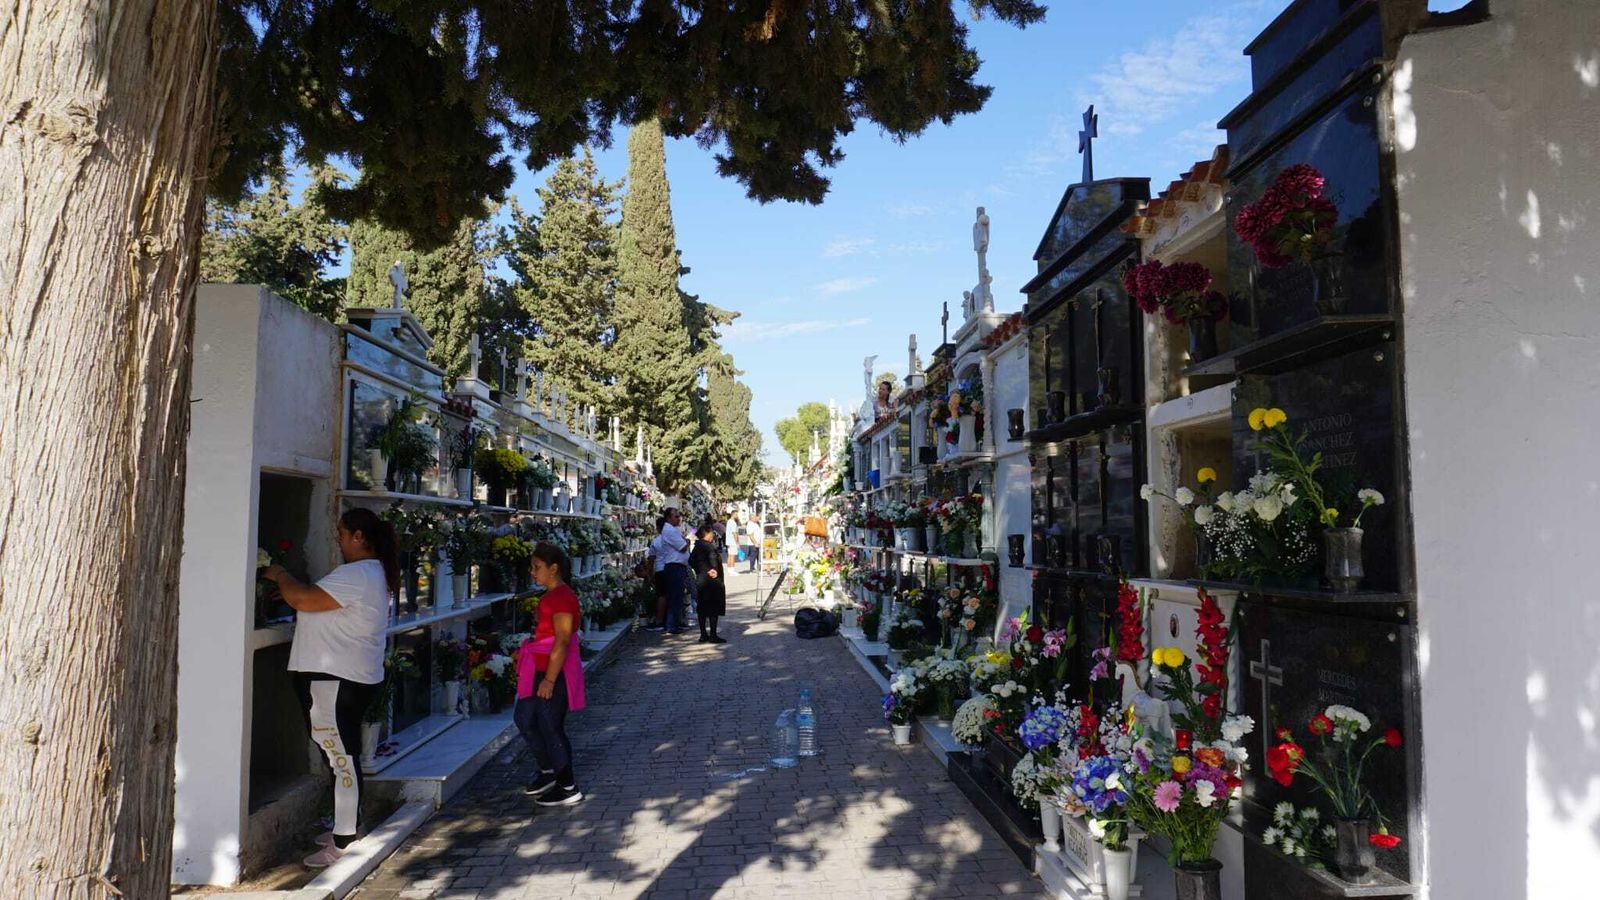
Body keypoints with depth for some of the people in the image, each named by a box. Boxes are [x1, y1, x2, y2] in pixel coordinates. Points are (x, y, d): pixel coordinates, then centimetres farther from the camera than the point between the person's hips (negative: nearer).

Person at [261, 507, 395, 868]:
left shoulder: (355, 575, -19)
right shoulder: (374, 573, 16)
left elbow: (302, 599, -22)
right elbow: (320, 603, 21)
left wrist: (279, 576, -3)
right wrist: (288, 585, 10)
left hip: (337, 680, -11)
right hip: (350, 676, 11)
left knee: (341, 757, -5)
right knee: (342, 754, 18)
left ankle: (344, 842, 1)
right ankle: (348, 825, 28)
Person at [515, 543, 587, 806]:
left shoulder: (562, 597, -19)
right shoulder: (552, 595, 12)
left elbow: (562, 642, -23)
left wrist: (549, 680, -23)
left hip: (555, 673, -10)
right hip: (542, 671, 10)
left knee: (552, 728, -1)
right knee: (523, 717, 17)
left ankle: (569, 789, 11)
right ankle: (548, 770, 30)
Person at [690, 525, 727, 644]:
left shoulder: (697, 546, 11)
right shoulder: (710, 546, -14)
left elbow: (691, 561, 10)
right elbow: (713, 558, -31)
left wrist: (706, 571, 7)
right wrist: (714, 571, -22)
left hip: (700, 580, 8)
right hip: (712, 581, -8)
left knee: (702, 609, 11)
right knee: (714, 609, -2)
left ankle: (703, 635, 16)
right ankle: (713, 635, -2)